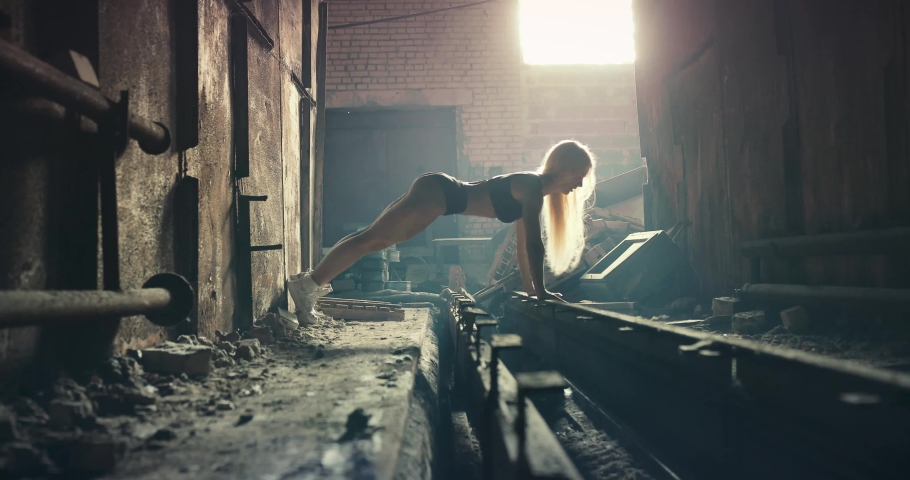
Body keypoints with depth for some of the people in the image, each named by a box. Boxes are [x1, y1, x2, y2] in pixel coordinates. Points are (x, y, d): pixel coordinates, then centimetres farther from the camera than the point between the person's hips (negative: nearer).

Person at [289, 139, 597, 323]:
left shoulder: (533, 189, 13)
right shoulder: (532, 187, -15)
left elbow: (523, 244, 18)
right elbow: (534, 243, -21)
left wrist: (529, 287, 18)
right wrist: (540, 291, -18)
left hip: (438, 193, 9)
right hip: (436, 195, -9)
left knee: (372, 239, 11)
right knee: (370, 239, -7)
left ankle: (315, 283, 18)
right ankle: (308, 283, -2)